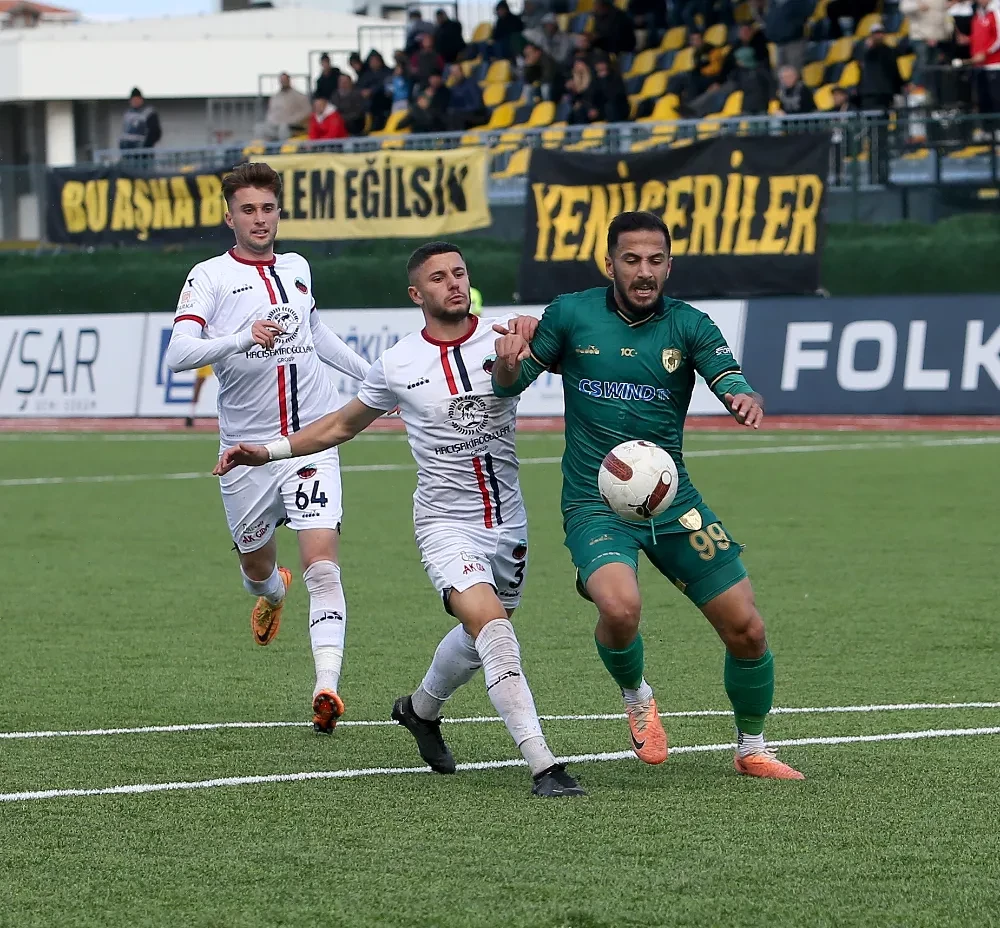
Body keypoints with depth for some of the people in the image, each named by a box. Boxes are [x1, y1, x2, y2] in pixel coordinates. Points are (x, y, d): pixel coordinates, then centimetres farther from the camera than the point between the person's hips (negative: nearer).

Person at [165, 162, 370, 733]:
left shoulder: (297, 268, 10)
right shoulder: (210, 277, -4)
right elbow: (179, 354, -19)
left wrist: (373, 375, 33)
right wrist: (243, 339, -33)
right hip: (248, 448, -1)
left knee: (322, 562, -15)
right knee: (256, 562, 16)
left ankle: (327, 687, -24)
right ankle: (273, 594, 54)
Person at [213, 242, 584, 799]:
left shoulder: (502, 340, -2)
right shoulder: (398, 366, -2)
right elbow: (343, 426, 14)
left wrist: (530, 335, -40)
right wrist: (267, 452, 8)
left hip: (508, 522, 3)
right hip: (447, 523, -3)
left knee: (481, 637, 21)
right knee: (492, 627, -25)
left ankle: (421, 709, 53)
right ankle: (544, 767, -27)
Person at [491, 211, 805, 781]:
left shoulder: (689, 325, 0)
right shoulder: (571, 314, -1)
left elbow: (733, 384, -13)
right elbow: (510, 384, 5)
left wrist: (747, 403, -38)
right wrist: (508, 363, -19)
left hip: (672, 499, 2)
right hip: (595, 504, -2)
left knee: (746, 628, -3)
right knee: (620, 607, -31)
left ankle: (753, 750, 23)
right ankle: (636, 697, 3)